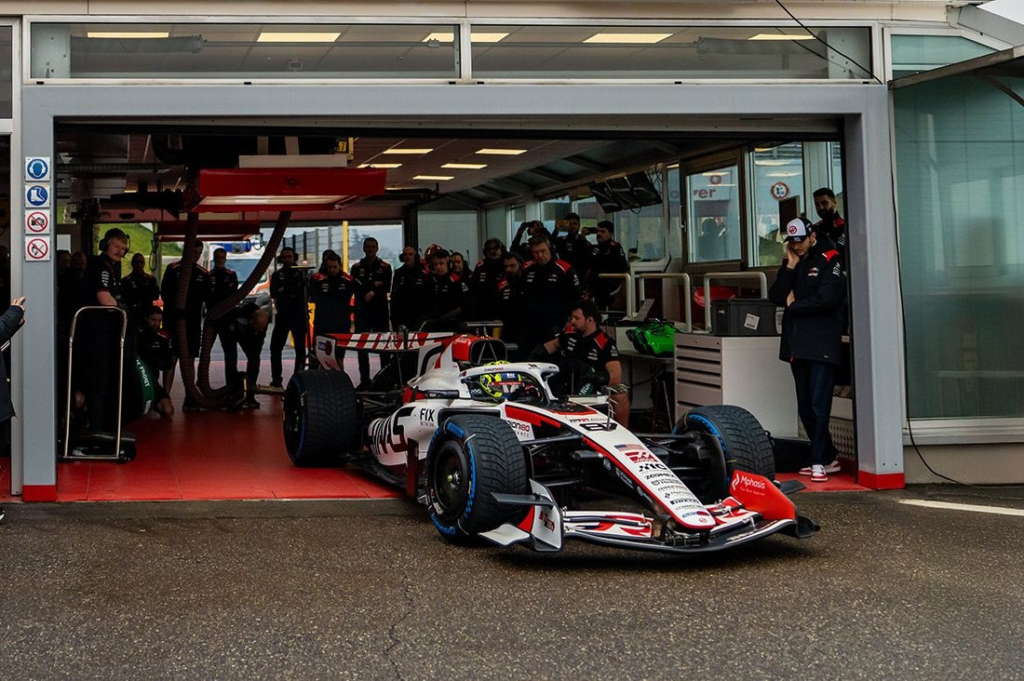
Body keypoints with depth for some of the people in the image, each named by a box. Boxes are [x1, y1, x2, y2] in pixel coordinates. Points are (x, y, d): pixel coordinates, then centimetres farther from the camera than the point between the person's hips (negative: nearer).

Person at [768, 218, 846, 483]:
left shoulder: (829, 261, -1)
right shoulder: (791, 265, 18)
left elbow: (826, 298, -15)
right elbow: (776, 297, 5)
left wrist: (794, 305, -2)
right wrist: (790, 266, -1)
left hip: (822, 345, -7)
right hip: (797, 345, 7)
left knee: (819, 405, -11)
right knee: (805, 408, 8)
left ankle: (819, 462, -8)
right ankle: (828, 458, 19)